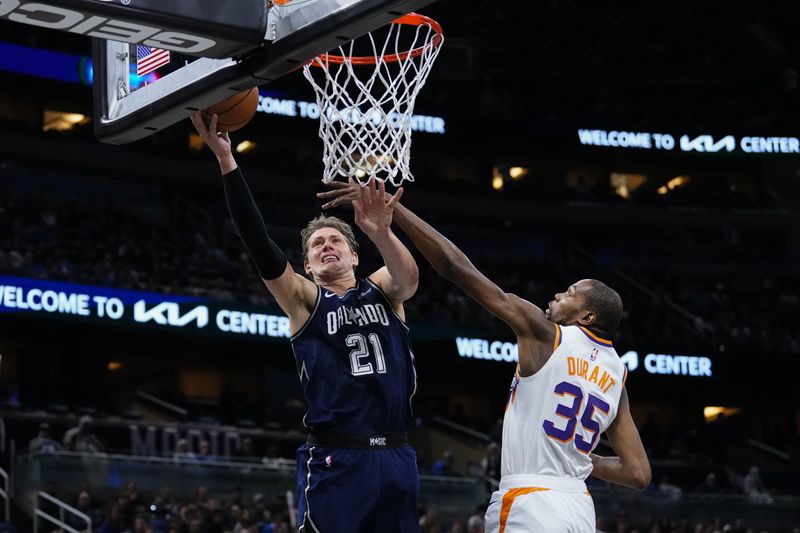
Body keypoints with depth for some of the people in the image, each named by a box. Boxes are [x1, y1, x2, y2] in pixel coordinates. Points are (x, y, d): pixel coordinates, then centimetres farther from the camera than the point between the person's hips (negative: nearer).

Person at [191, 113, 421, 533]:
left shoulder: (383, 290, 12)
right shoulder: (303, 299, 6)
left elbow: (409, 276, -12)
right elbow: (256, 238, -5)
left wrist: (381, 234, -34)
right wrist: (226, 160, -15)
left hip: (396, 458, 3)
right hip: (335, 462, -3)